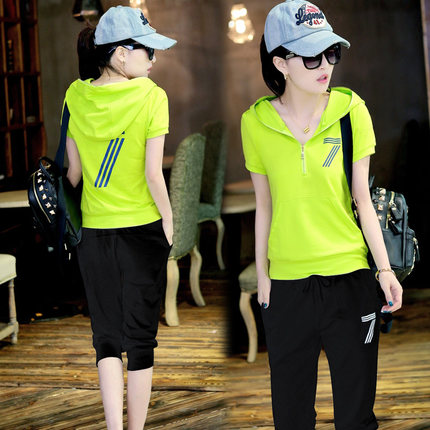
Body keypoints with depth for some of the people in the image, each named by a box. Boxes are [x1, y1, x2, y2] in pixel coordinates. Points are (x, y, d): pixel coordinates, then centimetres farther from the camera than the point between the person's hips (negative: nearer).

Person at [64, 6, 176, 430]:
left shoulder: (76, 96, -2)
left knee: (106, 335, 10)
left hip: (93, 231, 3)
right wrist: (168, 219, 0)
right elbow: (153, 173, -14)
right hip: (143, 226, -3)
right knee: (141, 335, 9)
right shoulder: (151, 97, -13)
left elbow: (73, 170, 4)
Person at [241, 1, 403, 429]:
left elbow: (362, 198, 0)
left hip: (350, 278, -1)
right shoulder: (256, 122, -3)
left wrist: (384, 268, -4)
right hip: (287, 281, 1)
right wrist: (261, 273, 8)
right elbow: (264, 204, 7)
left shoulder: (351, 110, -4)